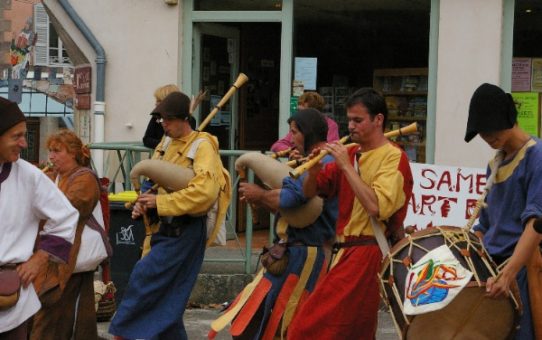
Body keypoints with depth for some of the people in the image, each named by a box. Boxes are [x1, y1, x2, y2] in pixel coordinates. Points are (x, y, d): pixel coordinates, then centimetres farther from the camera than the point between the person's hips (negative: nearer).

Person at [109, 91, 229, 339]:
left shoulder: (202, 146, -12)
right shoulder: (167, 146, 13)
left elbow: (205, 191, -27)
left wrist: (161, 202, -22)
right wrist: (144, 204, 1)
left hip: (185, 231, -9)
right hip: (167, 228, 9)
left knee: (145, 275, -16)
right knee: (165, 294, 10)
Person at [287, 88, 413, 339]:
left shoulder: (393, 157, -9)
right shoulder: (349, 154, 12)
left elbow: (377, 207, -24)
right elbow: (309, 193, 13)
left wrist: (347, 166, -19)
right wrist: (313, 172, -8)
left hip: (367, 254, -7)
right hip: (345, 251, 7)